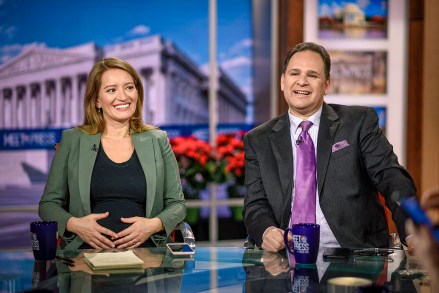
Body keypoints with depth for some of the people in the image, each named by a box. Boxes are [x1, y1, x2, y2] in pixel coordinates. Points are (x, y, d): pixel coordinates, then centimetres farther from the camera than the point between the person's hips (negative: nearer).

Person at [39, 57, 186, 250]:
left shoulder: (158, 140, 14)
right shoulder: (72, 140, 11)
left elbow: (177, 203, 15)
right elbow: (48, 203, 13)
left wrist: (154, 225, -6)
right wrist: (74, 224, -8)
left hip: (144, 251, 0)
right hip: (86, 251, 0)